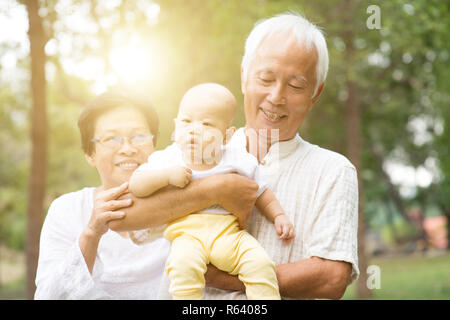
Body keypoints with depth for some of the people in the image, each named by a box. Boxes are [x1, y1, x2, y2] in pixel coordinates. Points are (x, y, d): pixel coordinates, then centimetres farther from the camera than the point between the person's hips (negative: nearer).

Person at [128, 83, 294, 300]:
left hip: (229, 233, 2)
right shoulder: (168, 160, 3)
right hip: (187, 234, -1)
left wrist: (279, 216, 8)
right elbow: (135, 185, -3)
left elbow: (261, 192, 19)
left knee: (259, 263, -22)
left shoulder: (237, 161, 4)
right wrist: (166, 176, -16)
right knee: (183, 264, -33)